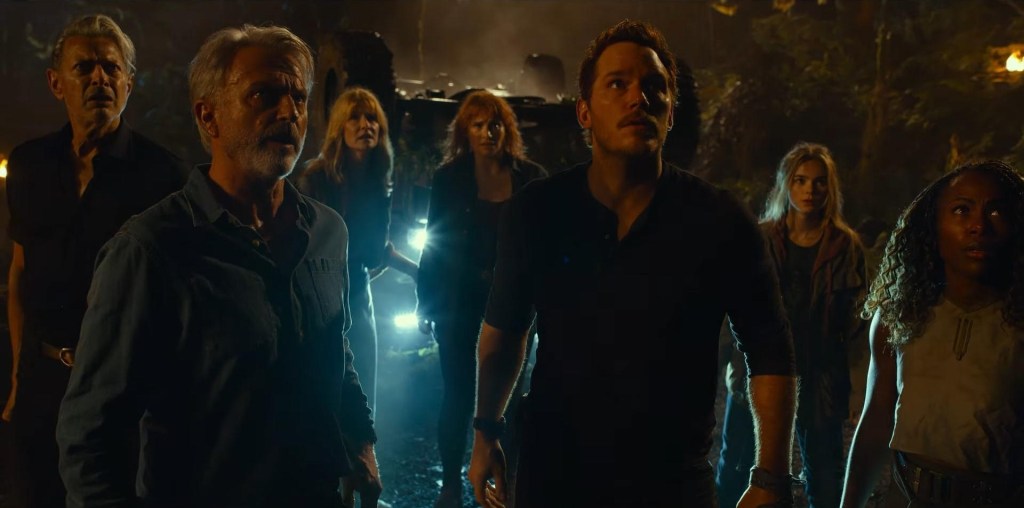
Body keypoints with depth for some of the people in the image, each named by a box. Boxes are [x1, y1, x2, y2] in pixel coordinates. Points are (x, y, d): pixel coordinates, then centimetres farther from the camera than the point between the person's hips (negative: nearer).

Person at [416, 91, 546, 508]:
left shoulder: (530, 177, -2)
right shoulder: (449, 178, -1)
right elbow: (434, 242, 2)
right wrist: (426, 299, 0)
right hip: (459, 298, 0)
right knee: (459, 394, 5)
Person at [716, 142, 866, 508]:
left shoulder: (845, 246, 0)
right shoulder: (761, 238, 1)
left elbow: (855, 315, 2)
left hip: (819, 377, 0)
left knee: (824, 473, 9)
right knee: (735, 467, 7)